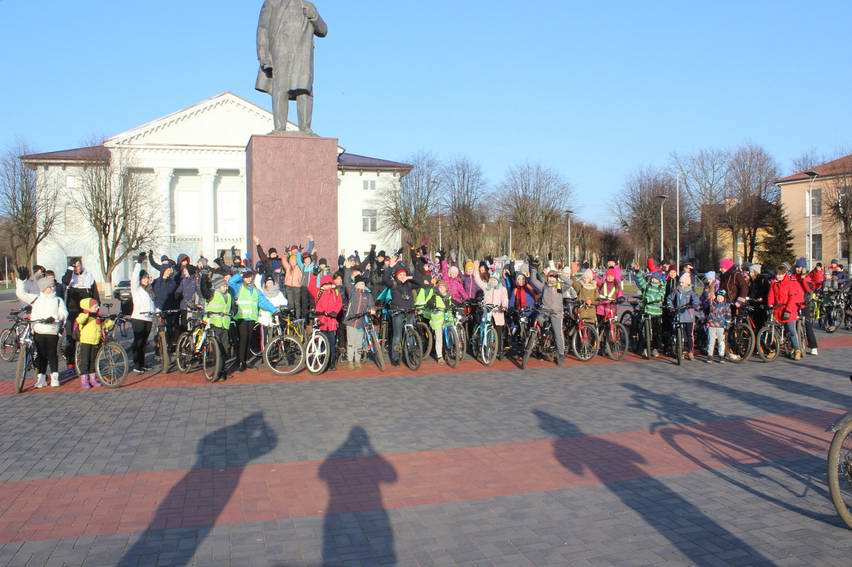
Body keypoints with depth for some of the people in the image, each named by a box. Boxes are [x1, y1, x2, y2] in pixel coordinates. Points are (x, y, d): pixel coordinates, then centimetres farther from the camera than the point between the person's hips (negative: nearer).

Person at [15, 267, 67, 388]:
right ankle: (41, 378, 14)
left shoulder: (58, 300, 8)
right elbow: (21, 293, 6)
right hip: (38, 332, 1)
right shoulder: (36, 299, 11)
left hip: (52, 332, -1)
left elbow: (63, 313, -4)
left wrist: (54, 318, -22)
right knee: (41, 355, 6)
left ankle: (54, 377, 6)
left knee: (52, 354, -1)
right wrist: (21, 280, -3)